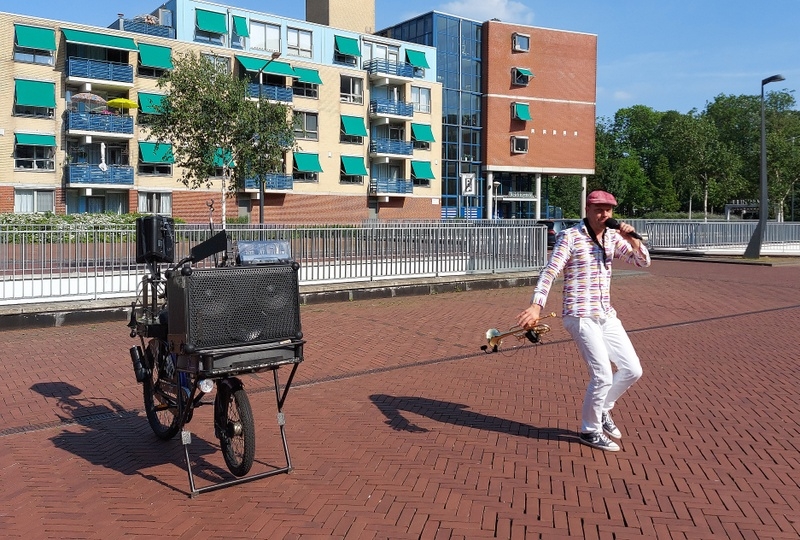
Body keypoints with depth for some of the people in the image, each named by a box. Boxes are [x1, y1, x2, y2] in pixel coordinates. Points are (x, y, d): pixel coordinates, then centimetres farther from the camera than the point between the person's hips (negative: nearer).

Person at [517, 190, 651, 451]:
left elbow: (643, 261, 14)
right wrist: (536, 305, -31)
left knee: (632, 370, 8)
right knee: (602, 376, -9)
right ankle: (590, 431, 12)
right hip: (581, 317, -7)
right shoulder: (569, 237, -8)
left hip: (607, 316, 7)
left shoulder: (613, 237, 10)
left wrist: (633, 239, -6)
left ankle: (602, 410, 29)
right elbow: (550, 271, -17)